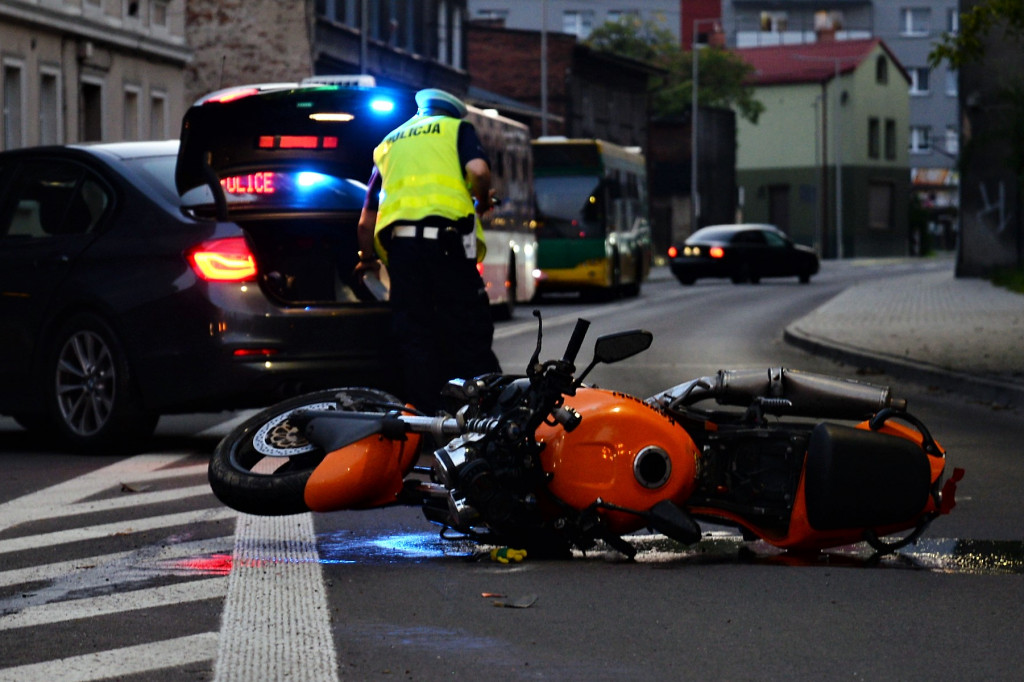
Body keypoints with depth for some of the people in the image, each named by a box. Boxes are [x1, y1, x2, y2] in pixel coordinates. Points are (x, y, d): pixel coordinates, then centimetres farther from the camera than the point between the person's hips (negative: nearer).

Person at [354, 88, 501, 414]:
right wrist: (482, 201, 13)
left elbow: (366, 222, 27)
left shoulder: (388, 144, 29)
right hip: (446, 237, -3)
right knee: (469, 333, -3)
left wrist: (368, 259, 42)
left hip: (398, 239, 4)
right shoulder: (457, 127, 17)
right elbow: (478, 170, -6)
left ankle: (429, 414, 0)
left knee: (413, 336, 4)